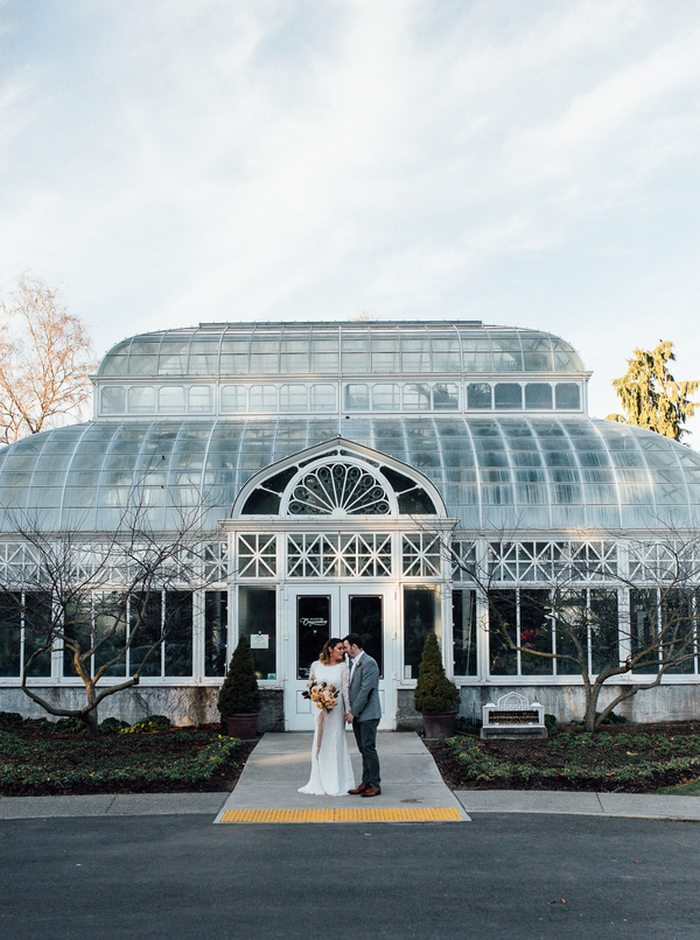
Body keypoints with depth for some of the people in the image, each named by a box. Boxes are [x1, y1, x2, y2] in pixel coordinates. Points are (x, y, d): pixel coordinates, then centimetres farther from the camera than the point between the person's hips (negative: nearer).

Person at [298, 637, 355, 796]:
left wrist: (348, 710, -8)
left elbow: (346, 689, -3)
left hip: (336, 710, -2)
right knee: (319, 744, 5)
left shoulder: (343, 667, 0)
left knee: (334, 744, -1)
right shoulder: (316, 665, 7)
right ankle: (320, 784, 14)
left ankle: (335, 784, 6)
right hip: (320, 709, 3)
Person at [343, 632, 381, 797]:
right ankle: (366, 783, 14)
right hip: (356, 715, 9)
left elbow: (365, 690, -18)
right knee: (364, 751, 10)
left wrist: (353, 712, -16)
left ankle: (375, 785, -2)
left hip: (368, 714, -9)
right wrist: (349, 710, 9)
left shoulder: (369, 663, -13)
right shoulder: (354, 664, 16)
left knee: (369, 749, -7)